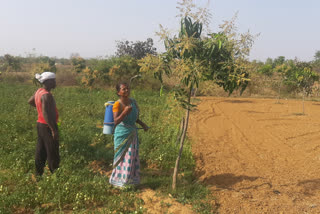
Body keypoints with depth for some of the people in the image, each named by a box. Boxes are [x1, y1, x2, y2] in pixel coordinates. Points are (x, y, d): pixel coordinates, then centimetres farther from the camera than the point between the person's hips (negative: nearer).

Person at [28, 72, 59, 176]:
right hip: (47, 126, -9)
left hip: (40, 124, 9)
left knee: (41, 150, 17)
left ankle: (39, 173, 27)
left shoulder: (39, 91, 5)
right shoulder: (46, 95, -23)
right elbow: (46, 114, -27)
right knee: (52, 152, 1)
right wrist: (54, 130, -25)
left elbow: (30, 101, 23)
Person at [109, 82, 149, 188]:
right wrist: (125, 111, -37)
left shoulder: (133, 102, 1)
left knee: (132, 157, 13)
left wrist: (142, 124, 6)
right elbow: (116, 121, -27)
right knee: (123, 157, 4)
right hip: (122, 134, -6)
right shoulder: (117, 105, -18)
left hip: (132, 133, 6)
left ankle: (130, 179, 29)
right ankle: (120, 180, 21)